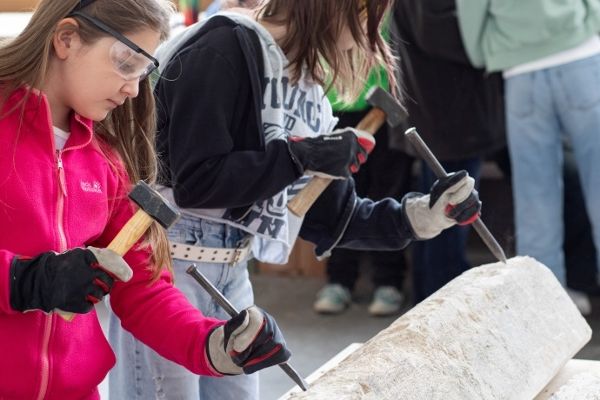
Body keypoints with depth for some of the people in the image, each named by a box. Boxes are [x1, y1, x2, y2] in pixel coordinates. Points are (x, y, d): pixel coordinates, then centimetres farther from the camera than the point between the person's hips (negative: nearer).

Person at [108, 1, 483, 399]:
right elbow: (195, 181, -21)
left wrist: (418, 216, 2)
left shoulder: (309, 91, 10)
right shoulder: (226, 48, -15)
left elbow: (330, 218, 13)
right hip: (164, 263, -8)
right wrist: (302, 156, -20)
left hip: (233, 275, 8)